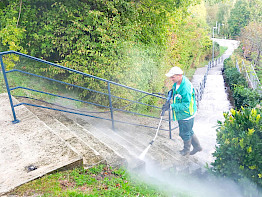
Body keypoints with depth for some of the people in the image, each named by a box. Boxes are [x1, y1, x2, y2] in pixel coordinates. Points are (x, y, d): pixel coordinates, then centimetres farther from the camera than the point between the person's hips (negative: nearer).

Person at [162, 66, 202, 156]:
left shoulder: (186, 88, -34)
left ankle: (186, 150, 40)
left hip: (186, 115, -9)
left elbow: (185, 105, -33)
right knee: (189, 131, 25)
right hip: (181, 114, 9)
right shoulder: (177, 82, -6)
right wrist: (172, 90, 1)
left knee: (185, 133, 14)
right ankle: (197, 146, 46)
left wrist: (171, 106, -36)